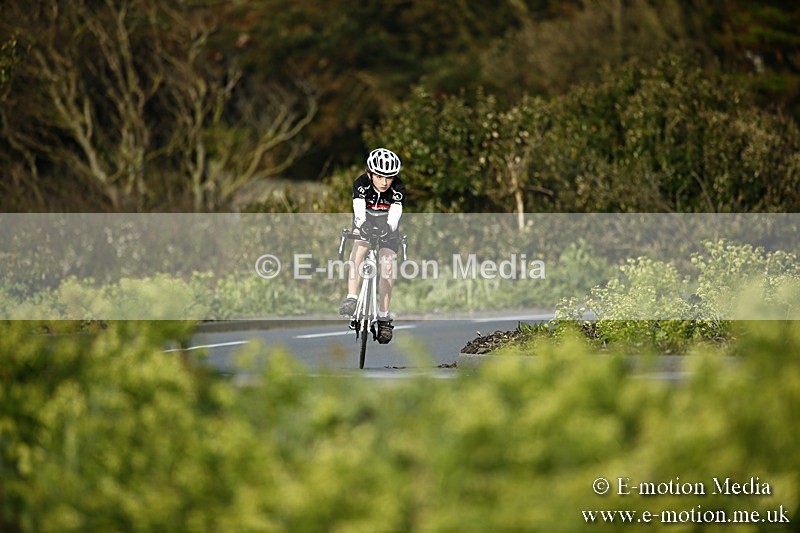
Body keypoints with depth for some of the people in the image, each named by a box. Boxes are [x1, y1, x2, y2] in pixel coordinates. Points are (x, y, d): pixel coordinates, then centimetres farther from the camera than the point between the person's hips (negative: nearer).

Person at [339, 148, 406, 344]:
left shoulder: (398, 189, -24)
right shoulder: (361, 184, -24)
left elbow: (394, 216, -36)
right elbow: (359, 211, -37)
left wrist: (389, 229, -58)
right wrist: (358, 227, -58)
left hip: (386, 228, 0)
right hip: (366, 224, 0)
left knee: (387, 267, -15)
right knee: (358, 251, -30)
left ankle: (383, 317, -11)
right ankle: (351, 298, -34)